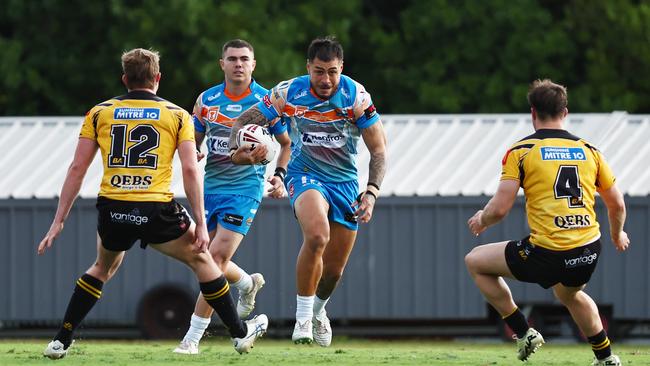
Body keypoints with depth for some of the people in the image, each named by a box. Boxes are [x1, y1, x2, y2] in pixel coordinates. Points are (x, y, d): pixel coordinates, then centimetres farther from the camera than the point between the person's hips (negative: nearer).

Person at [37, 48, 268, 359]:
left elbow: (77, 168, 6)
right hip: (156, 211, -2)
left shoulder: (99, 113, 10)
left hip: (112, 211, 2)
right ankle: (240, 333, 26)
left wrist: (59, 221, 9)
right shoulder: (177, 116, 6)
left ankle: (61, 341, 23)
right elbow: (190, 171, -2)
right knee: (201, 259, 21)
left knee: (103, 266, 29)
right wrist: (201, 224, 0)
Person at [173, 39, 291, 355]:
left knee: (217, 257, -14)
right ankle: (248, 284, 45)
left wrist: (279, 175, -9)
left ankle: (192, 337, -11)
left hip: (245, 187, -5)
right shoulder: (206, 100, 4)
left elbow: (287, 143, 7)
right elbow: (194, 142, 15)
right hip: (211, 184, 5)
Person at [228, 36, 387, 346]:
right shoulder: (289, 93, -14)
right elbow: (243, 122, -4)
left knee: (334, 270, 6)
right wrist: (237, 151, -26)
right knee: (317, 235, -34)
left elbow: (378, 150, -7)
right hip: (305, 176, -2)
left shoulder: (356, 97, -14)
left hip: (345, 181, 2)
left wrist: (371, 193, -20)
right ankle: (303, 317, -19)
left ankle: (318, 309, 43)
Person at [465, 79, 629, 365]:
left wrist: (482, 220, 16)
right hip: (588, 254, 6)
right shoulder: (588, 150, 9)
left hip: (546, 254, -6)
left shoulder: (520, 151, -3)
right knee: (570, 295, 39)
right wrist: (617, 234, 37)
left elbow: (500, 208, -8)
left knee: (475, 262, 17)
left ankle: (524, 333, 15)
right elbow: (617, 205, 15)